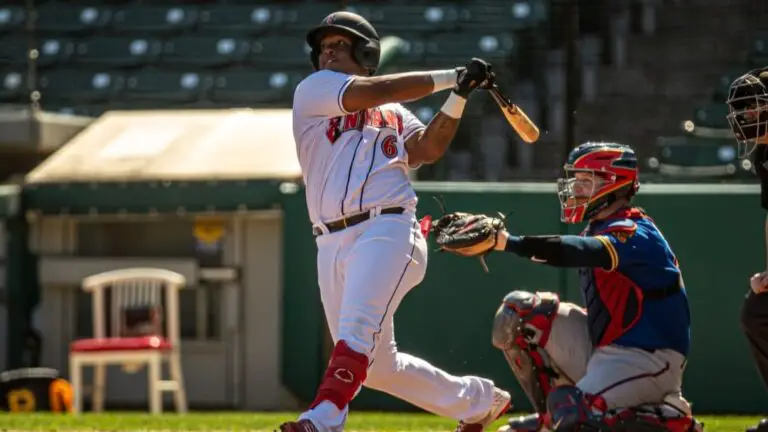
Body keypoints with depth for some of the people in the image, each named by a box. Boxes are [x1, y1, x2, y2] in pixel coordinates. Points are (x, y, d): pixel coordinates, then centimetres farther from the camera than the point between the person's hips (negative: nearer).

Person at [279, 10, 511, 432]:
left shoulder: (394, 112, 19)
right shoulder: (312, 90, 12)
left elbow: (428, 149, 1)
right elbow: (373, 91, -2)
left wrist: (458, 96, -7)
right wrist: (449, 77, 1)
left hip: (387, 232, -2)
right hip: (332, 244, 2)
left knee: (356, 333, -25)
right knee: (376, 364, 6)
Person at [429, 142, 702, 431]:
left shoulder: (634, 233, -18)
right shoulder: (598, 229, 14)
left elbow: (578, 252, -35)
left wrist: (503, 241, -46)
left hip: (648, 359, -9)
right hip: (601, 346, 9)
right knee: (516, 312, 0)